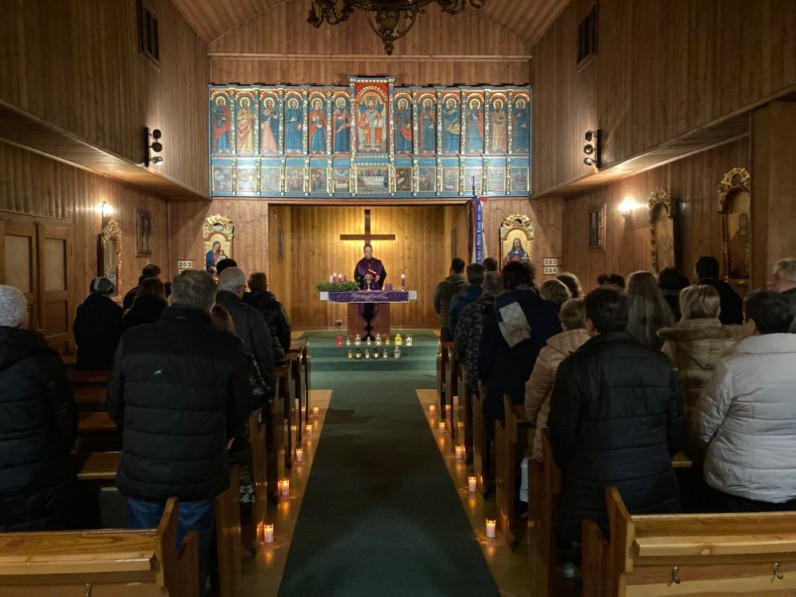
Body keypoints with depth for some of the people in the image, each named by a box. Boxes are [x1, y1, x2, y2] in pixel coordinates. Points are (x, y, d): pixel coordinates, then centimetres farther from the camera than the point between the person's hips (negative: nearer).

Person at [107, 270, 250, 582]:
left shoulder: (132, 340, -9)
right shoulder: (227, 346, -12)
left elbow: (115, 406, 4)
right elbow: (240, 410, 1)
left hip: (141, 473, 1)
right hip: (199, 475, -1)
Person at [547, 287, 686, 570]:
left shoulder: (575, 366, -13)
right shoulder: (660, 363, -1)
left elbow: (561, 431, -7)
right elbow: (676, 428, 7)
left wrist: (568, 467, 12)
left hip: (595, 494, -3)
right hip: (656, 491, 4)